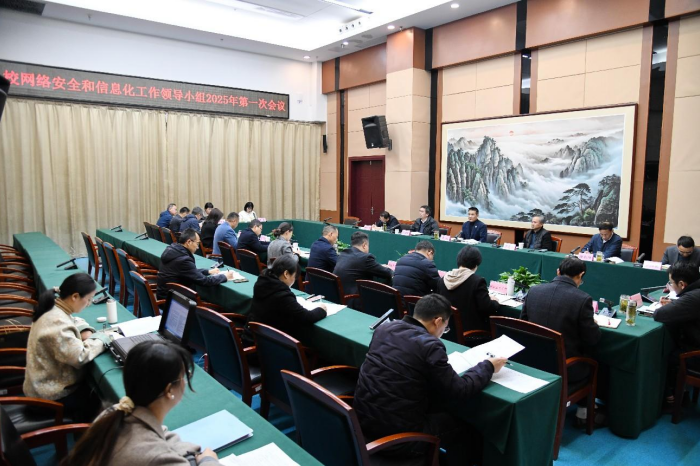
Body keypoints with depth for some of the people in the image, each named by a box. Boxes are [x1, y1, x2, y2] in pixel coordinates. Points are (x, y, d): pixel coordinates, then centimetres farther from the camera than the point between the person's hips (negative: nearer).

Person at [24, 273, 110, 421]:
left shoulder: (54, 309, -2)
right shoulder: (57, 322, -31)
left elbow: (75, 321, 18)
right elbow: (79, 357, -32)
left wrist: (85, 331, -2)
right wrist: (100, 339, -17)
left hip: (46, 381, 9)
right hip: (51, 393, -9)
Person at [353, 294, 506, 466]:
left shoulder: (384, 328, 2)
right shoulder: (430, 345, -17)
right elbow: (460, 391, -10)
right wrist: (488, 366, 4)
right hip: (394, 433, -7)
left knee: (440, 413, 29)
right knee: (467, 434, 16)